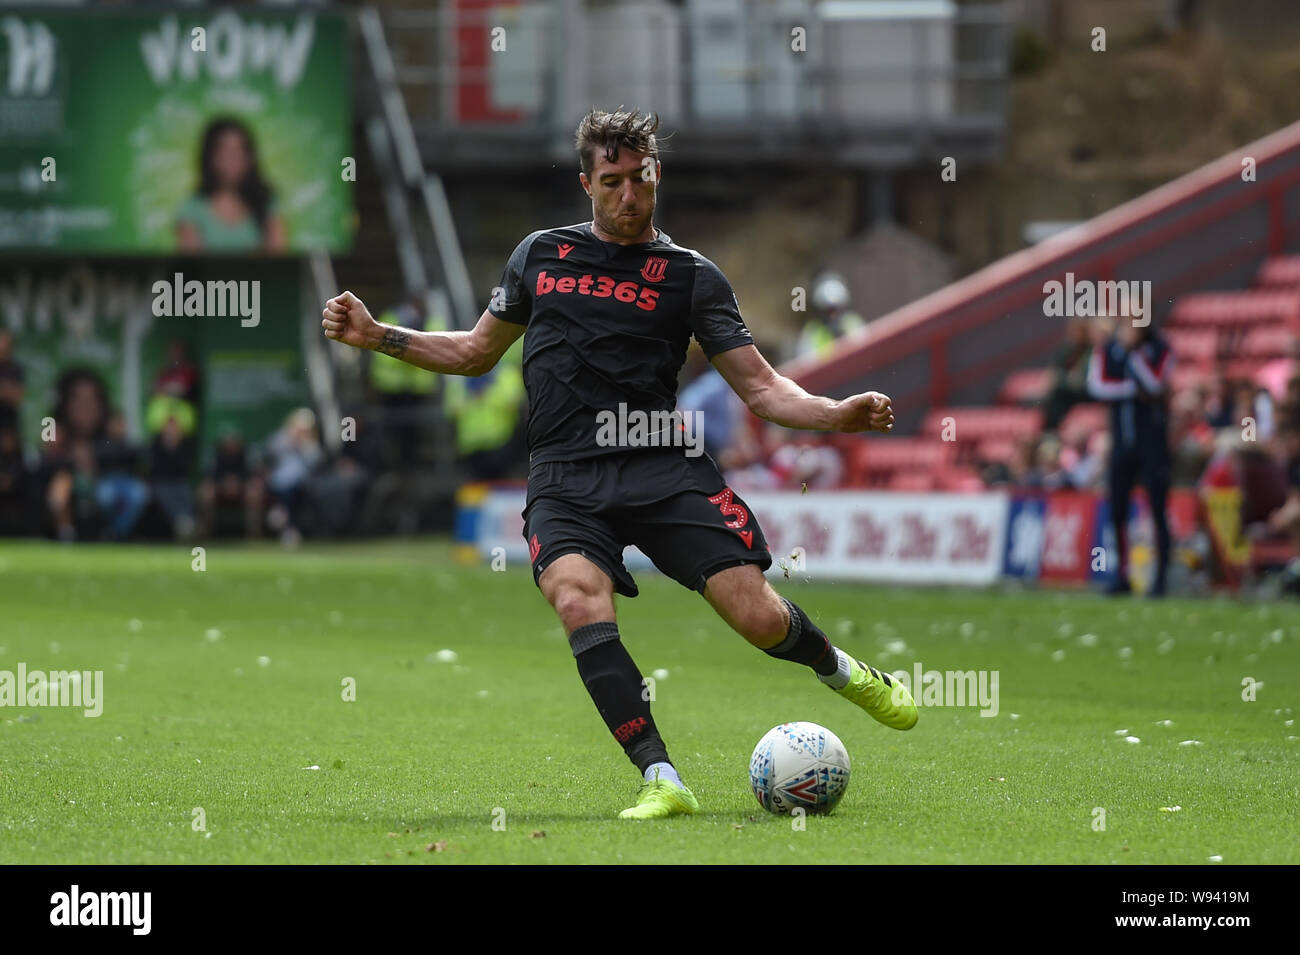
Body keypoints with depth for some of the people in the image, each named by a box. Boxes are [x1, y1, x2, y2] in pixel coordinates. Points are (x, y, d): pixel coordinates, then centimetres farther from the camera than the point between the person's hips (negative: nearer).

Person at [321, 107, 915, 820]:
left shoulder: (690, 276, 10)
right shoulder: (540, 254, 18)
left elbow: (760, 388, 7)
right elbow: (476, 352, 29)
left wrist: (836, 415, -12)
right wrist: (374, 335, 17)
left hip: (662, 467, -1)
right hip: (565, 481, 1)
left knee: (757, 617, -13)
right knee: (579, 600, -30)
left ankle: (837, 668, 24)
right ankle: (661, 781, -31)